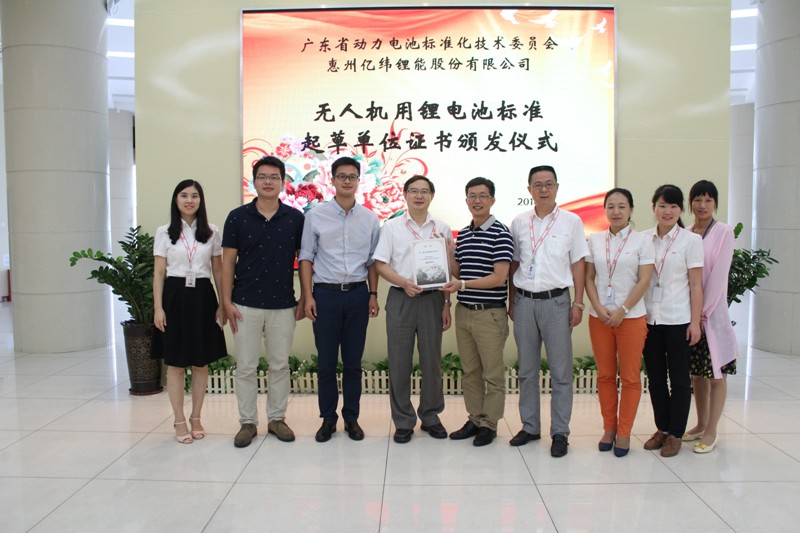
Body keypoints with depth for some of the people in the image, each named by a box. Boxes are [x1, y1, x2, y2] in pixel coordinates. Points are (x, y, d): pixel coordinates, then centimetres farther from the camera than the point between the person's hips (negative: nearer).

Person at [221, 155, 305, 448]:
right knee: (245, 367, 7)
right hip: (245, 304, 0)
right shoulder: (237, 217, -1)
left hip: (283, 305, 1)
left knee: (280, 365, 10)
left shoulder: (295, 218, 0)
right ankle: (248, 422, 20)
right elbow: (228, 261, 0)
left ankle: (277, 418, 25)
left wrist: (304, 299, 1)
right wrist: (227, 301, -5)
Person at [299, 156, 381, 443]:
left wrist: (373, 295, 4)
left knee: (353, 362, 9)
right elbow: (306, 257, 1)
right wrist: (307, 295, -5)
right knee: (326, 362, 6)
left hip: (358, 293, 2)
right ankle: (328, 419, 20)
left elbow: (372, 260, 9)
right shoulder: (315, 215, 0)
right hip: (325, 293, -1)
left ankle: (351, 418, 22)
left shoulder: (370, 218, 6)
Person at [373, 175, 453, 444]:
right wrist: (403, 282, -17)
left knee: (432, 360, 7)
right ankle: (403, 421, 15)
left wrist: (447, 303, 3)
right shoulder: (391, 227, 3)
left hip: (433, 299, 2)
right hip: (401, 299, -1)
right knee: (399, 361, 3)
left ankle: (430, 416, 23)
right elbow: (380, 264, -1)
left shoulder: (442, 229, 8)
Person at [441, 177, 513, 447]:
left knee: (492, 374, 5)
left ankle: (489, 424, 18)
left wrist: (462, 284, -19)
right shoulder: (462, 234, 11)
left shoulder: (500, 233, -10)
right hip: (464, 312, 7)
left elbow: (499, 277, -16)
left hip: (490, 314, -6)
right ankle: (475, 419, 27)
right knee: (470, 372, 15)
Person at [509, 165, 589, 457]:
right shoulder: (519, 223, 7)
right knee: (527, 370, 10)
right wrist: (511, 301, 9)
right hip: (524, 301, 3)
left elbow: (578, 264, 1)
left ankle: (560, 432, 12)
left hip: (556, 301, -3)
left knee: (560, 371, 1)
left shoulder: (571, 221, 1)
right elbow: (513, 265, 11)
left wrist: (578, 303, -4)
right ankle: (530, 427, 22)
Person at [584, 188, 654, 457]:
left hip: (631, 317, -2)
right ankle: (609, 428, 22)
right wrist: (599, 308, -8)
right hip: (599, 317, 3)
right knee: (605, 375, 9)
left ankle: (624, 432, 15)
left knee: (630, 377, 4)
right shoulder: (595, 240, 6)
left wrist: (622, 311, -13)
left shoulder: (642, 241, -1)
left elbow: (644, 281, -7)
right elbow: (589, 278, 6)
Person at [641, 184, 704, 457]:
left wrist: (695, 322, -8)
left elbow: (696, 285, -4)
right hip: (649, 318, 3)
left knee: (678, 377, 6)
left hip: (677, 319, -3)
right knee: (655, 376, 11)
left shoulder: (691, 241, -3)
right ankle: (662, 428, 25)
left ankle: (676, 434, 17)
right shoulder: (644, 239, 6)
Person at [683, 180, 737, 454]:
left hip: (712, 311, -5)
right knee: (696, 372, 12)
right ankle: (701, 424, 24)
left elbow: (719, 275, -11)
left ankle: (711, 432, 9)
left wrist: (703, 313, -12)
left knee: (716, 373, 1)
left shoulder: (724, 232, -5)